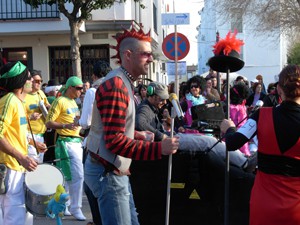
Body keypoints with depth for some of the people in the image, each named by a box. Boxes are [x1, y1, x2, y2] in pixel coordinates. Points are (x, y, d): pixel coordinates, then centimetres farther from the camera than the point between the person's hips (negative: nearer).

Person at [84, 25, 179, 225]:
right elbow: (114, 141, -26)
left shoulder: (123, 83, 14)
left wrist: (138, 135, 11)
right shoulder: (116, 85, -20)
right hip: (107, 173, -10)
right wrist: (159, 148, -28)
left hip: (116, 171, 10)